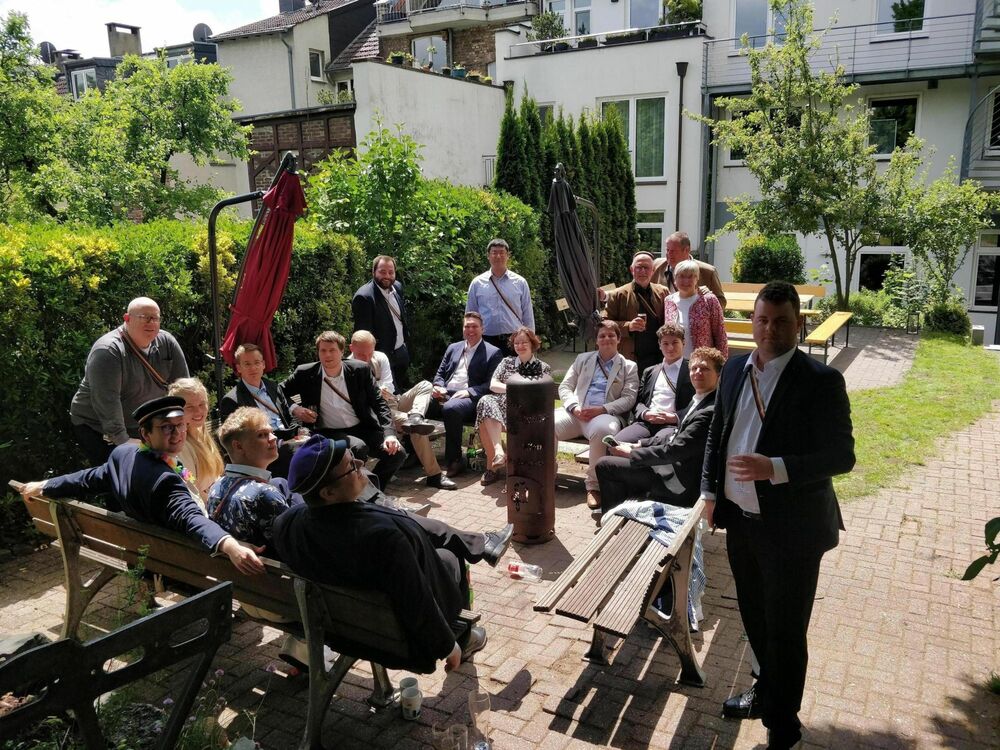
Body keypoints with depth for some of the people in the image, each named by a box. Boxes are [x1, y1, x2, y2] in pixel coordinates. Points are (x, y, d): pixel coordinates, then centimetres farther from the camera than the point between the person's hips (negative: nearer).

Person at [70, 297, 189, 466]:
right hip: (97, 428, -5)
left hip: (140, 428, 5)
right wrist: (122, 440, -31)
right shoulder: (108, 351, -22)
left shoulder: (167, 343, -5)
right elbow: (106, 400, -28)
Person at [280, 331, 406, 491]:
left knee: (397, 453, -18)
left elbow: (379, 403, -1)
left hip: (363, 428, 2)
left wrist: (389, 434, -14)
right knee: (359, 448, -33)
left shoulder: (360, 370, -1)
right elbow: (280, 392, 12)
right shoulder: (305, 373, -2)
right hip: (329, 433, -2)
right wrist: (294, 408, -9)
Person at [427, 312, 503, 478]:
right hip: (444, 395, 5)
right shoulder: (453, 348, 24)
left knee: (450, 408, -39)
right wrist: (438, 387, 1)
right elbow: (440, 373, 25)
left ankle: (455, 460, -25)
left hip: (469, 399, -5)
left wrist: (469, 391, -16)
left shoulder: (493, 353, 7)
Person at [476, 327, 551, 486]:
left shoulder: (543, 368, 17)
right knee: (486, 402, -34)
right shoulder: (507, 362, 25)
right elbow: (493, 385, 11)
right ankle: (498, 450, -42)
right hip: (502, 405, 3)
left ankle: (492, 465, -33)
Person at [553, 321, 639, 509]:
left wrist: (602, 409, -13)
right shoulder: (583, 359, 24)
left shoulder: (629, 366, 16)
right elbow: (565, 387, 15)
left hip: (606, 415, -2)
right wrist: (574, 407, -6)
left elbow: (629, 398, 4)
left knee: (603, 429, -41)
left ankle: (594, 485, -23)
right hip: (576, 413, 3)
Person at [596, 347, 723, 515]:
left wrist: (631, 453, -14)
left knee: (605, 465, -6)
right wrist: (639, 445, 5)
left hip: (680, 485, -10)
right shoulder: (699, 402, 7)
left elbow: (674, 450, -25)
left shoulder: (710, 411, -25)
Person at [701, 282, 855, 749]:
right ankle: (768, 692, 47)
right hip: (740, 519, 6)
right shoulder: (735, 369, 3)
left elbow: (841, 456, -16)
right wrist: (711, 492, 7)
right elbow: (716, 434, 12)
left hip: (790, 528, -5)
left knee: (784, 631, 9)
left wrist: (775, 469, -28)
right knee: (755, 617, 23)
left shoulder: (821, 381, -15)